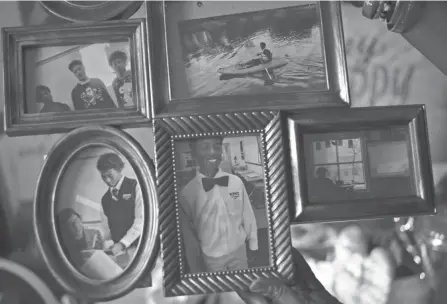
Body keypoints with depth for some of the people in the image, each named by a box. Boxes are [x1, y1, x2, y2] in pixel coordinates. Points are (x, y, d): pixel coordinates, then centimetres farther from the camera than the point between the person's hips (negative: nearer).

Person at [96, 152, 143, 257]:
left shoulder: (136, 187, -2)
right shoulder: (105, 199, 16)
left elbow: (141, 220, -10)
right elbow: (106, 228, 17)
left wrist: (122, 244, -15)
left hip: (142, 246, -4)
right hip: (120, 250, 4)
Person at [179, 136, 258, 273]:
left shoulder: (236, 182, -13)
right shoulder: (187, 192, -15)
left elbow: (248, 218, -1)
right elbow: (189, 235, -5)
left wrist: (254, 249, 7)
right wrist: (195, 269, 3)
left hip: (239, 251, 1)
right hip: (211, 257, -1)